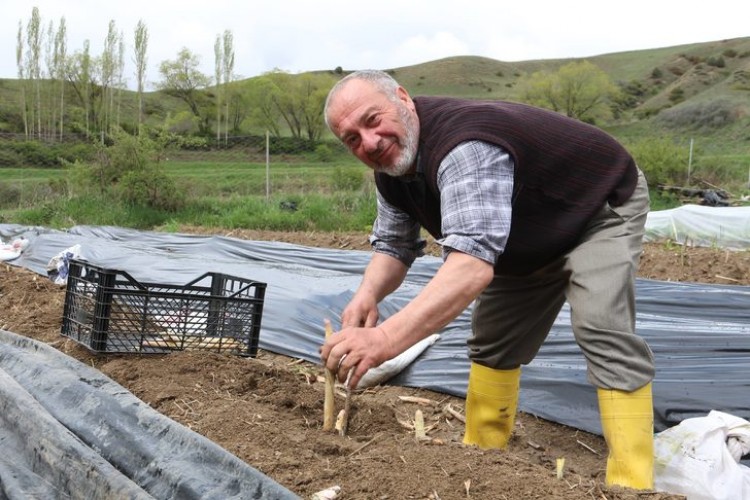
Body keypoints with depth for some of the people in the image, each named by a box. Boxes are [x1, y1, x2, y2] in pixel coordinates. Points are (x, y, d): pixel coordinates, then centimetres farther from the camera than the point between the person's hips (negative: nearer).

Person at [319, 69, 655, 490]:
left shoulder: (465, 147, -41)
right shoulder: (392, 170, -11)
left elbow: (472, 262, -53)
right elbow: (394, 245, -5)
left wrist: (387, 338, -65)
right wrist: (368, 294, -29)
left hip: (604, 204, -8)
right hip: (532, 238, 9)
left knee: (603, 330, -25)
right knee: (493, 335, 7)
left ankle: (632, 484, -19)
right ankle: (481, 455, 19)